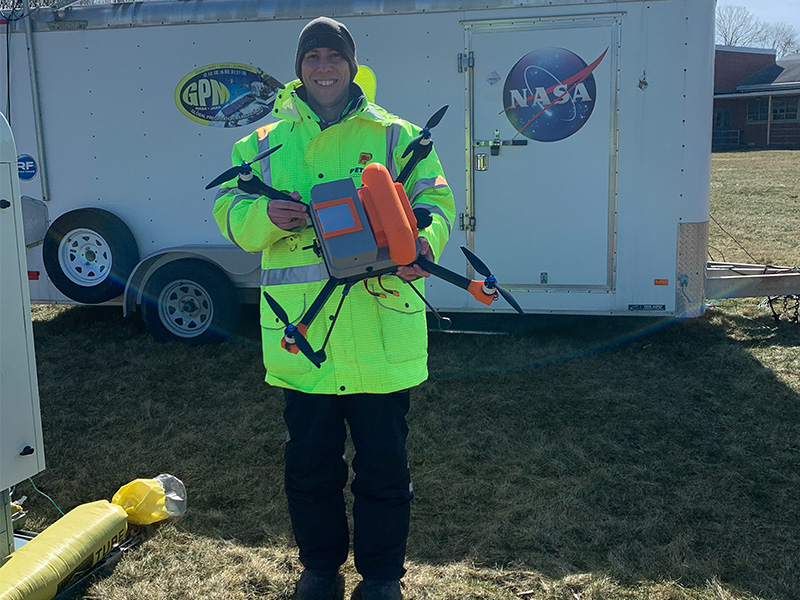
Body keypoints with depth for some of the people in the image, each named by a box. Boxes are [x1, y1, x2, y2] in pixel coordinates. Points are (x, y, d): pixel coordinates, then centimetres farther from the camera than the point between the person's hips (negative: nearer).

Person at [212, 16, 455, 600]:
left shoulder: (395, 135, 7)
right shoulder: (264, 143, 12)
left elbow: (436, 199, 1)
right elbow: (230, 213, 7)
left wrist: (424, 241, -21)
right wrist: (266, 216, -16)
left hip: (380, 330, -1)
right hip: (302, 333, 2)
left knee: (384, 466, 9)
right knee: (310, 464, 14)